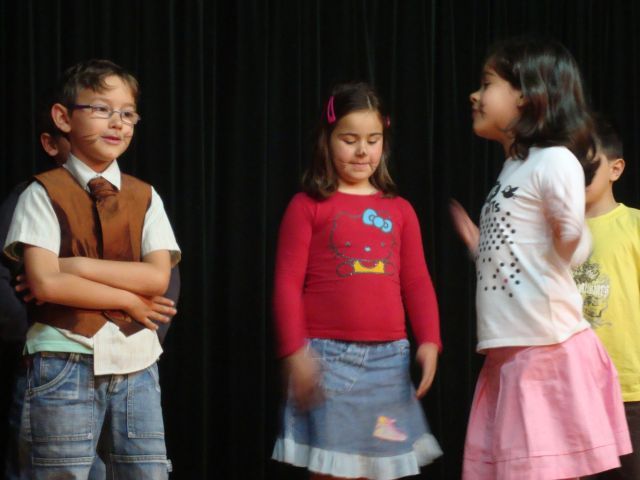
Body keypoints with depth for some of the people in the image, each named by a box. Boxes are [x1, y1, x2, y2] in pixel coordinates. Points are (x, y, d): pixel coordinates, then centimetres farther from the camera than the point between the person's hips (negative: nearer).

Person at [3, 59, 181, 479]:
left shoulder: (144, 197, 10)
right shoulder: (44, 194, 0)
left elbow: (157, 277, -4)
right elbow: (45, 283, -12)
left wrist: (78, 265, -11)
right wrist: (129, 300, -9)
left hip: (136, 363, 3)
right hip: (65, 362, -3)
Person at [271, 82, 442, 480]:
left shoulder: (399, 210, 12)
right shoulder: (308, 207, 1)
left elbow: (417, 283, 11)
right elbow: (288, 284, -3)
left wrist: (429, 341, -1)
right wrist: (295, 351, -11)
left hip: (387, 358, 4)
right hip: (329, 356, -4)